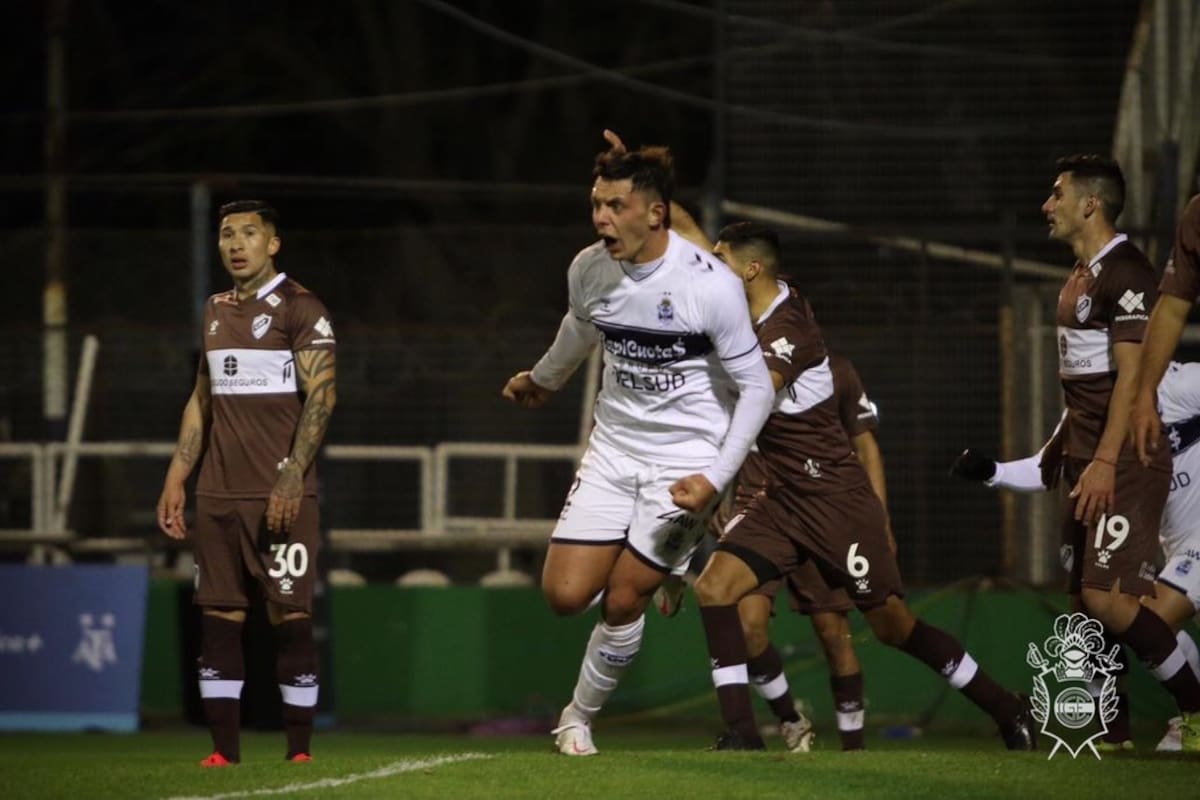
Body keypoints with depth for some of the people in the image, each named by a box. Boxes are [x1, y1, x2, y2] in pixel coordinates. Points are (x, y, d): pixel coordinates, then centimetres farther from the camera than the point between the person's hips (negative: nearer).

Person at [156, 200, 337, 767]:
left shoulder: (299, 309, -3)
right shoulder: (216, 312, 17)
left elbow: (321, 396, -10)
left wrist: (291, 478, -19)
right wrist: (176, 478, 15)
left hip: (280, 493, -6)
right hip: (218, 494, 6)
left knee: (289, 614, -6)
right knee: (218, 614, 2)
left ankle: (299, 751, -2)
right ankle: (224, 748, 5)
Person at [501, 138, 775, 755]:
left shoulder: (710, 285, -22)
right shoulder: (588, 270, -6)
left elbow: (757, 387, -13)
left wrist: (715, 478, -20)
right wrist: (542, 379, 37)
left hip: (686, 459, -5)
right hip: (614, 446, 5)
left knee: (621, 602, -7)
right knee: (565, 595, -5)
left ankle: (580, 716, 18)